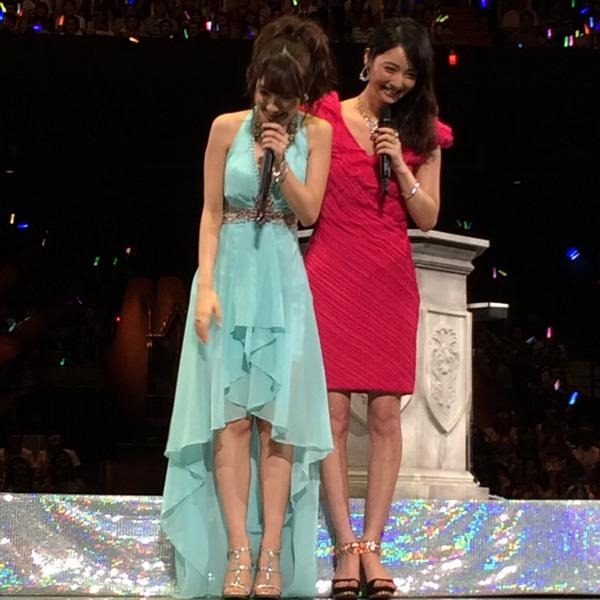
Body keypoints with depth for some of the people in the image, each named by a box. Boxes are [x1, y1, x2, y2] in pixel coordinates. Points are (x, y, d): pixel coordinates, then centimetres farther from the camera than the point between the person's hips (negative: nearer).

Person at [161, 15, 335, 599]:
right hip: (230, 274, -1)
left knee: (276, 416, -3)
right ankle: (238, 553, -6)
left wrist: (283, 161, -14)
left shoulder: (317, 134, 3)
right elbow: (211, 213, 0)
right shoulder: (228, 127, 0)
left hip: (282, 282, 1)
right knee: (231, 416, -5)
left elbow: (308, 212, 0)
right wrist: (205, 285, -9)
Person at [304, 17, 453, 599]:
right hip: (332, 272, -2)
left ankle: (372, 545, 3)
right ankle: (346, 546, -3)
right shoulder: (326, 118, 3)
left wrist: (401, 166, -5)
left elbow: (427, 218, 8)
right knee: (334, 412, -7)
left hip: (390, 279, 3)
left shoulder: (422, 134, 11)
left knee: (384, 413, -2)